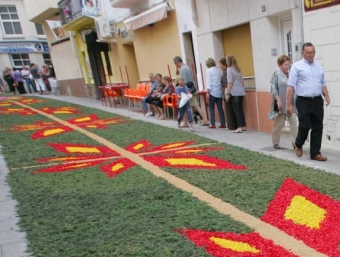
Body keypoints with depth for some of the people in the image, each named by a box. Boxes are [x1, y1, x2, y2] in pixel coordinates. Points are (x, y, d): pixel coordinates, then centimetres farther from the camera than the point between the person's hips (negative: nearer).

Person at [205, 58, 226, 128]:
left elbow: (209, 81, -9)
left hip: (213, 92, -5)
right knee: (220, 108, 7)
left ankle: (213, 124, 0)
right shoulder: (219, 70, 15)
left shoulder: (209, 70, -2)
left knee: (211, 108, 2)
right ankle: (223, 124, 7)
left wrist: (207, 92, -11)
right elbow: (221, 80, 14)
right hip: (219, 92, 5)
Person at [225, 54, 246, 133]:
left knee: (237, 110, -3)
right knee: (240, 109, 13)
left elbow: (230, 83, -12)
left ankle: (240, 127, -4)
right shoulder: (238, 69, 14)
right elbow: (242, 81, 16)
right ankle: (243, 126, 17)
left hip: (235, 92, -7)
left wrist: (227, 93, -10)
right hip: (241, 91, 7)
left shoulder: (229, 69, -7)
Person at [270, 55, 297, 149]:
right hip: (281, 104, -5)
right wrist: (278, 101, -18)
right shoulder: (276, 74, -5)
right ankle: (275, 142, 22)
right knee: (279, 123, 6)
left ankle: (295, 143, 2)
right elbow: (274, 89, -11)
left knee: (293, 122, -2)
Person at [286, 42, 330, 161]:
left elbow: (323, 84, 21)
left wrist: (326, 96, 3)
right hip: (303, 101, -5)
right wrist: (289, 104, -13)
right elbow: (291, 86, -8)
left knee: (318, 128, 5)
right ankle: (298, 145, 23)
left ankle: (315, 153, 14)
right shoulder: (297, 66, -3)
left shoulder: (319, 67, 15)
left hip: (317, 101, 5)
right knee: (305, 126, -7)